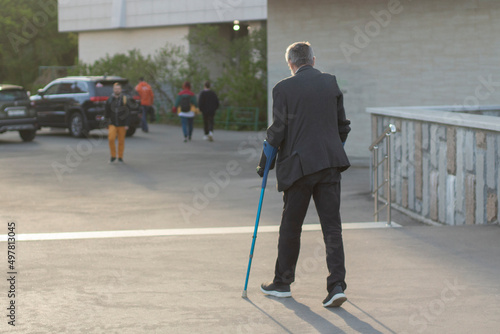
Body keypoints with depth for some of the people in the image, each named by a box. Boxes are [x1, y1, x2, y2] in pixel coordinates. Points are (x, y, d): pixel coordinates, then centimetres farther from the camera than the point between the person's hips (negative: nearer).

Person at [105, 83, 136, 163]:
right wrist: (107, 121, 10)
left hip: (122, 124, -1)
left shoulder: (125, 99, -3)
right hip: (112, 124, 1)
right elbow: (107, 112, 11)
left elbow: (128, 113, -3)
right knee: (111, 139, -13)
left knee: (121, 141, 4)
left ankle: (120, 157, 17)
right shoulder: (110, 100, 4)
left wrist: (127, 124, -8)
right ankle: (113, 156, 3)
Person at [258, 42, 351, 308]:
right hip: (330, 163, 3)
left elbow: (278, 131, -7)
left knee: (291, 226, 10)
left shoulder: (284, 88, -6)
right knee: (332, 225, 3)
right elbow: (343, 125, 12)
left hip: (298, 164, -3)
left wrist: (264, 163, 4)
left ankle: (282, 282, 24)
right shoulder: (331, 83, 7)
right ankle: (337, 284, -7)